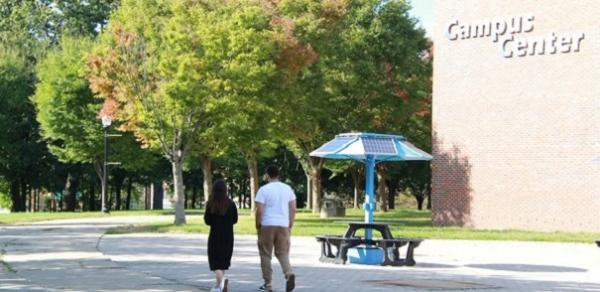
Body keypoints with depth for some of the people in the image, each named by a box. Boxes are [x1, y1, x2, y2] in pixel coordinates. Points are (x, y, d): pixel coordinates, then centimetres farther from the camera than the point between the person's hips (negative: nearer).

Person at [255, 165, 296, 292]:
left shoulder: (264, 189, -6)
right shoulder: (287, 189, 7)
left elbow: (259, 210, -10)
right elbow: (293, 209, 7)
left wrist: (257, 226, 2)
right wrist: (290, 225, 14)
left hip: (267, 225, -3)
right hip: (283, 225, 3)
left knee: (266, 255, 7)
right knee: (283, 253, 9)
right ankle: (289, 274, -17)